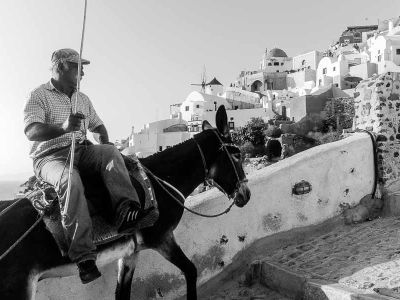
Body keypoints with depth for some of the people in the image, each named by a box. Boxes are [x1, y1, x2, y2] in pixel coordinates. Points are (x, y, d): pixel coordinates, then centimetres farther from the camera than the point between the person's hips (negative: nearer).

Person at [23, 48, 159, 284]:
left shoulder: (83, 99, 20)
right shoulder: (39, 96, -2)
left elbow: (98, 125, 28)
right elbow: (32, 131, -17)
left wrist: (104, 141, 4)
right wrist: (64, 128, -36)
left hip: (81, 151, 5)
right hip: (50, 156, -5)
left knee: (110, 152, -24)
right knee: (70, 179, -37)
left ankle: (127, 213, -40)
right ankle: (84, 257, -38)